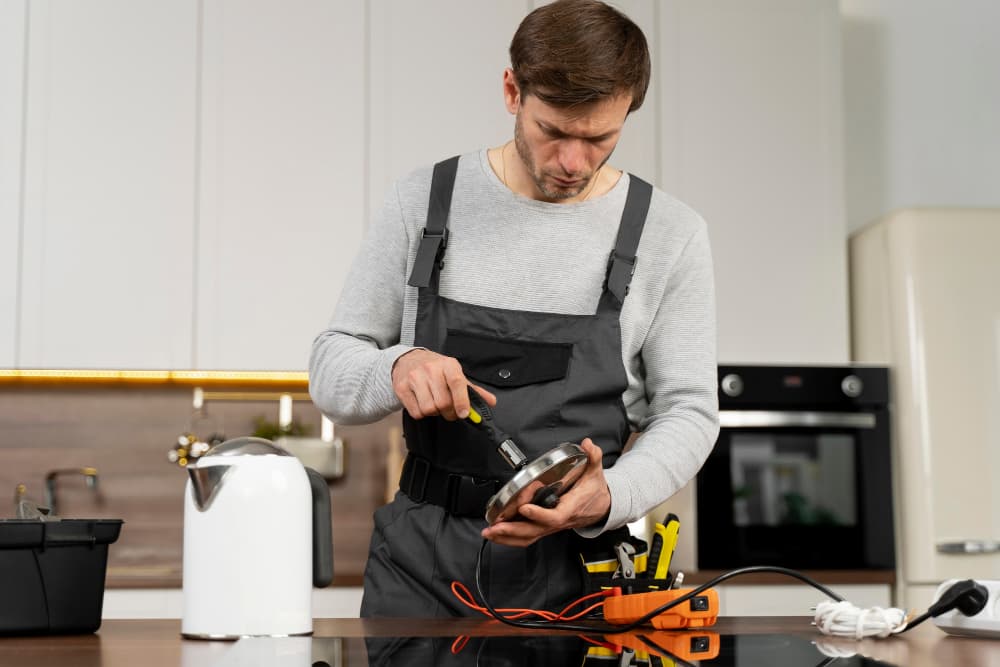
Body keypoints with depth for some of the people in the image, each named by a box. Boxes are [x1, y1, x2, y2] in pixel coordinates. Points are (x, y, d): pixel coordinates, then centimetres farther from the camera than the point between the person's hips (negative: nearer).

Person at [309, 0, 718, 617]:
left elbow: (688, 411, 0)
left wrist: (608, 498, -19)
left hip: (580, 563, 0)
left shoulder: (671, 234, -2)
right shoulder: (423, 204, 0)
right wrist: (397, 368, -20)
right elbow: (331, 374, 3)